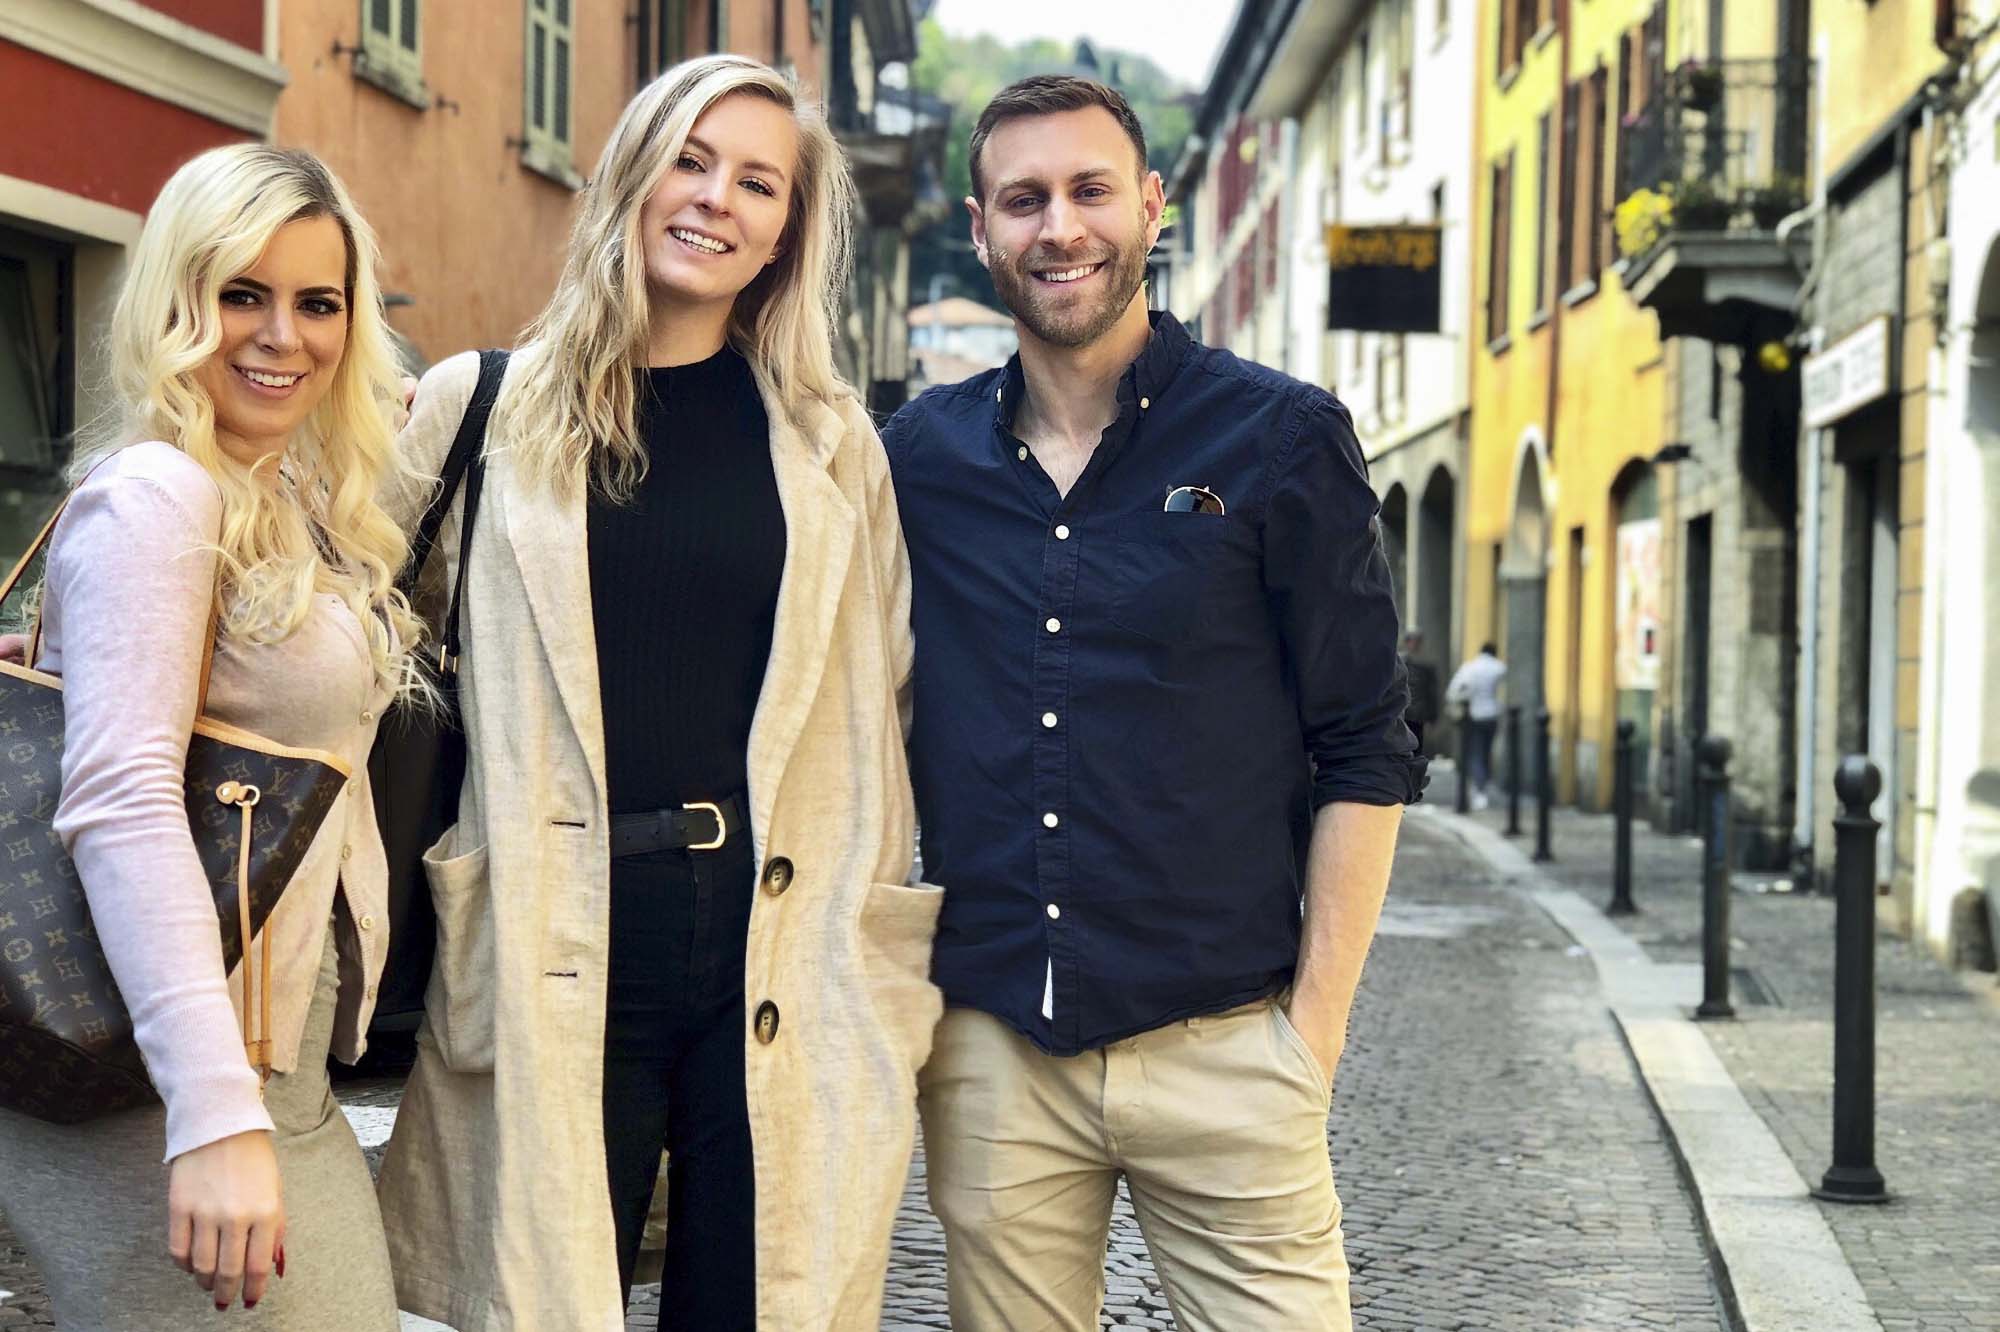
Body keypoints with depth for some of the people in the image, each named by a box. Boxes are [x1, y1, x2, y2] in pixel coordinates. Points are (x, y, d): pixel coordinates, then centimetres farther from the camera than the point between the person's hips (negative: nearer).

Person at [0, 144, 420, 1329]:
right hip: (163, 1099, -8)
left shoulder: (306, 510, 14)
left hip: (292, 1085, 8)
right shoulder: (159, 496, -13)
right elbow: (121, 801, -23)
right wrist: (215, 1114, -30)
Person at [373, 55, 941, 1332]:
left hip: (782, 949, 1)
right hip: (560, 960, -1)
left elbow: (877, 707, 13)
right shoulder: (485, 410, 6)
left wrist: (884, 973, 11)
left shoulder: (832, 440, 11)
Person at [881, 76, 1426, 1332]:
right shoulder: (919, 455, 8)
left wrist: (1315, 1024, -5)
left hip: (1219, 1041, -2)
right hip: (987, 1046, 3)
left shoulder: (1280, 437, 0)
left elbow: (1366, 753, -1)